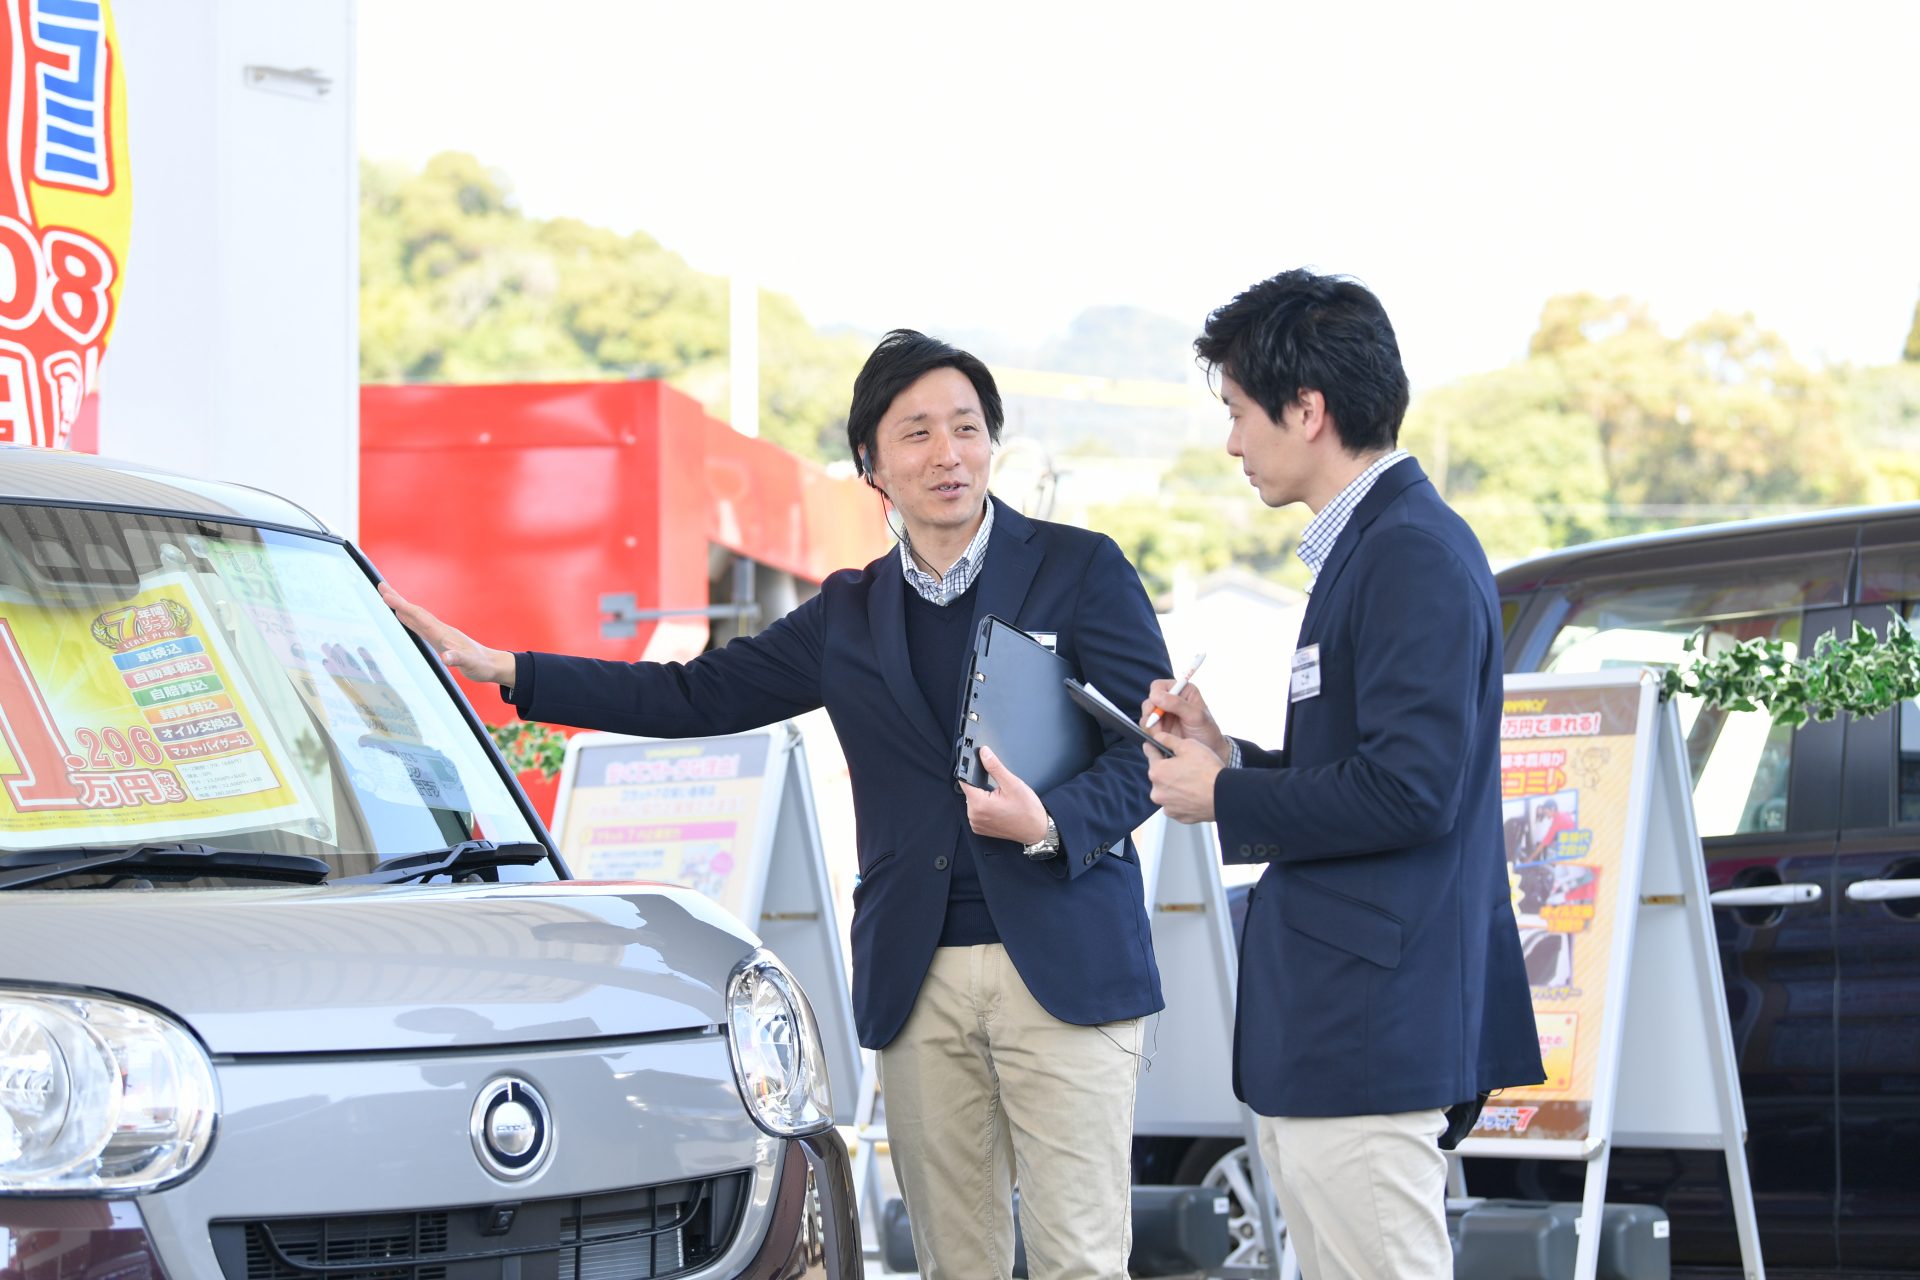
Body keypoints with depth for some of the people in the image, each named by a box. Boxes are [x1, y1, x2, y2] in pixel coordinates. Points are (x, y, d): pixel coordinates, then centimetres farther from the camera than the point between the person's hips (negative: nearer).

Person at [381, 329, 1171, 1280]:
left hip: (1061, 964, -4)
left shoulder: (1081, 570, 3)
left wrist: (1054, 824, -21)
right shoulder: (849, 613, 17)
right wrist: (502, 670, 14)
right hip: (918, 982, 4)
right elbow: (699, 696, 19)